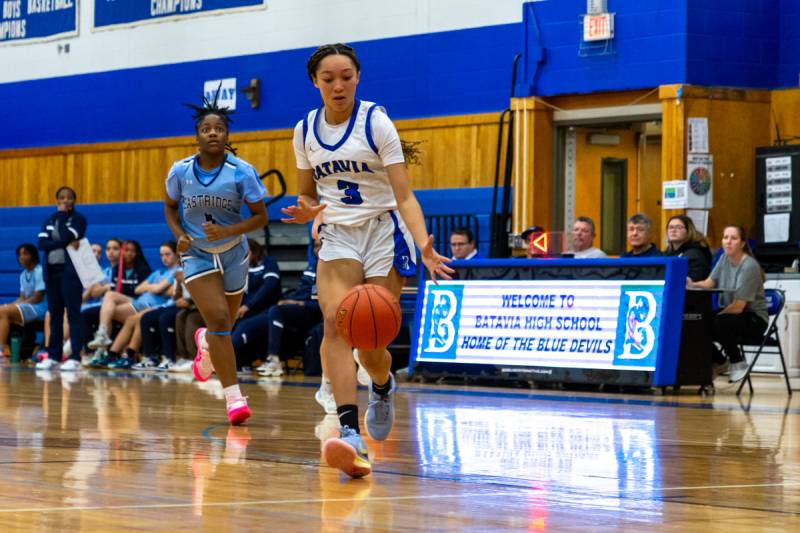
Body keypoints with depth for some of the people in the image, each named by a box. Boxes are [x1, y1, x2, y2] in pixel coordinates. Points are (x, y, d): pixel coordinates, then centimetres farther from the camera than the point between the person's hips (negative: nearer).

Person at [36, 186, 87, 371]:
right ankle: (53, 356, 12)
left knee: (73, 314, -10)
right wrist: (66, 244, -13)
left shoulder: (78, 219, -1)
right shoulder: (49, 220, 14)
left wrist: (62, 215, -6)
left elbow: (65, 236, -18)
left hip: (70, 271, -6)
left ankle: (75, 358, -14)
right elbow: (42, 243, -2)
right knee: (54, 315, 8)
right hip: (51, 271, 6)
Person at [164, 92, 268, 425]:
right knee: (218, 320, -18)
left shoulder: (241, 172, -17)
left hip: (233, 253, 1)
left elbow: (260, 217, -11)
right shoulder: (180, 171, -12)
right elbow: (170, 206, 6)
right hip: (197, 255, -1)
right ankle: (234, 397, -17)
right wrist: (179, 234, -13)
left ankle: (205, 343, 54)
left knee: (224, 326, 15)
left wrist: (227, 231, -26)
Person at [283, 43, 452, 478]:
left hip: (383, 232, -3)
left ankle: (383, 386, 35)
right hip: (337, 235, 3)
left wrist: (424, 246, -33)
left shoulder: (375, 121, -10)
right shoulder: (306, 130, 3)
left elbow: (403, 195, -16)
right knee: (335, 322, -24)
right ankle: (349, 433, -34)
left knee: (371, 348, -4)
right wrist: (306, 212, -11)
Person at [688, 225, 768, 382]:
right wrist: (691, 285, -26)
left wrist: (714, 316, -23)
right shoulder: (724, 258, 4)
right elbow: (709, 283, -7)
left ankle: (738, 363, -9)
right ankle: (719, 361, 11)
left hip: (754, 318, -7)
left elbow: (738, 306, -23)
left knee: (718, 324, -34)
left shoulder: (749, 267, -20)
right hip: (730, 312, 7)